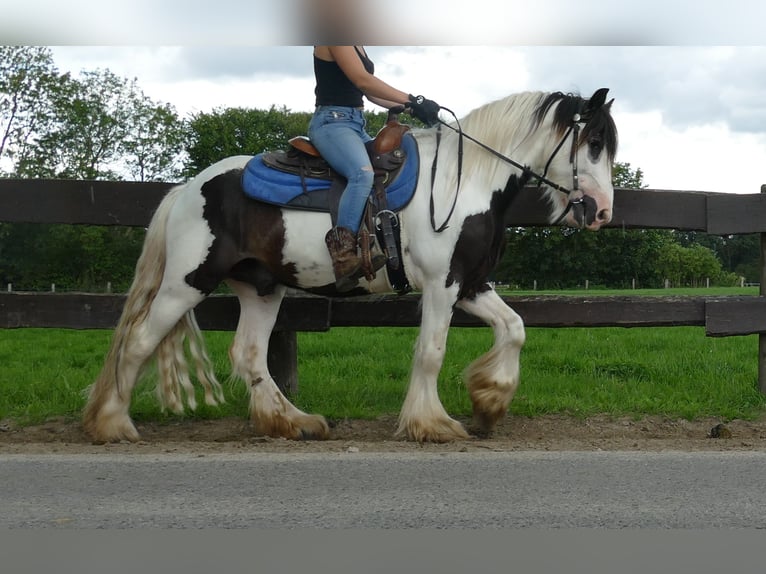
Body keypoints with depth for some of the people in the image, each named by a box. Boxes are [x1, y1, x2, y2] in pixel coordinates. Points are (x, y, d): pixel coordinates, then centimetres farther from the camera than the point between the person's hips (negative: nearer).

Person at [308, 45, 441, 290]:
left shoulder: (357, 47, 19)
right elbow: (362, 80, -20)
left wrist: (411, 108, 7)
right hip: (332, 121, -11)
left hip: (356, 124, 11)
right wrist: (411, 100, -23)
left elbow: (371, 93, 18)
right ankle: (342, 251, -40)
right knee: (363, 173, -34)